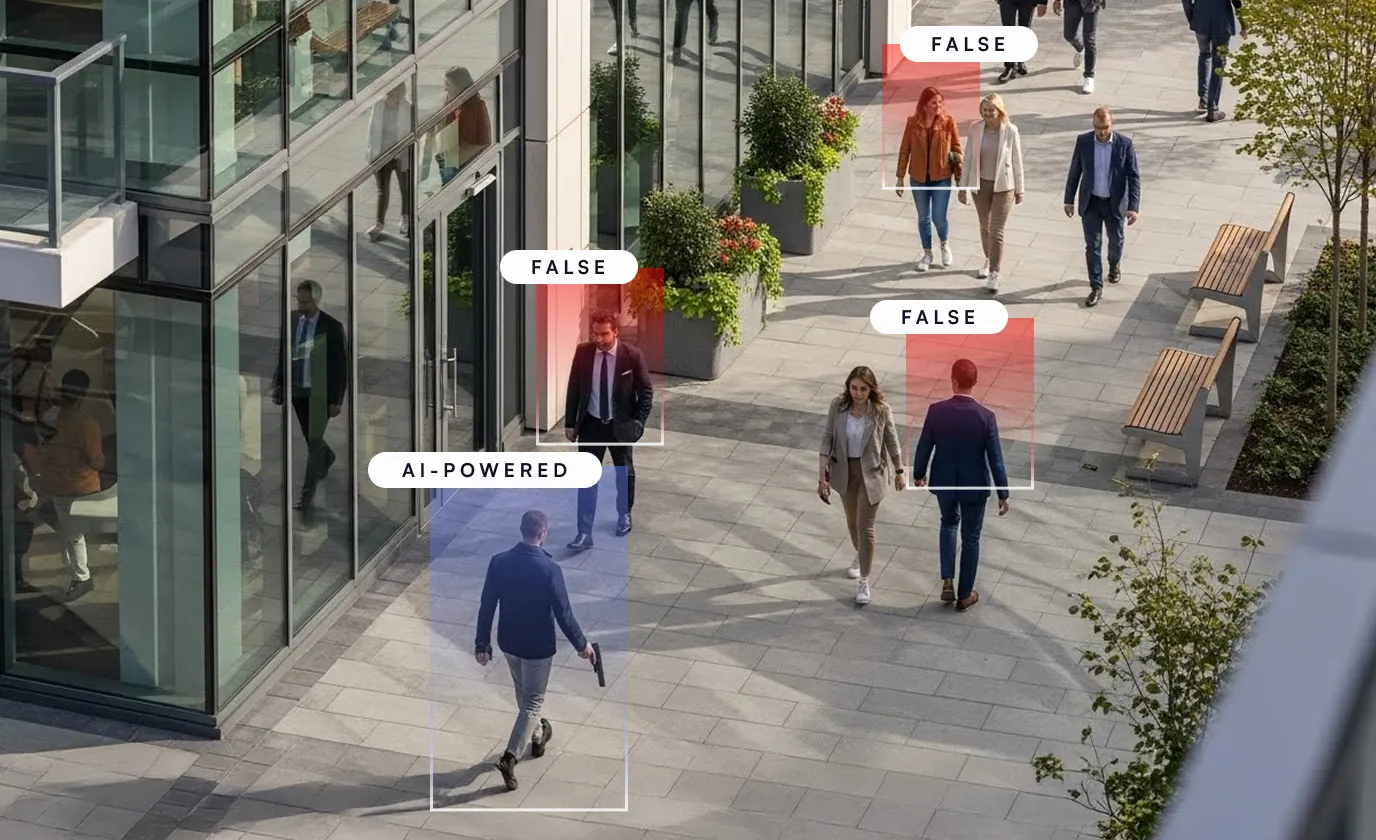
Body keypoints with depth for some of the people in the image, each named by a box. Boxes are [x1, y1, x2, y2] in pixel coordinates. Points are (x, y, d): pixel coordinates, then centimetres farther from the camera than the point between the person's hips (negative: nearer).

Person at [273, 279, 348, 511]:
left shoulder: (331, 326, -12)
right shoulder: (292, 321, 0)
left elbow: (341, 364, -9)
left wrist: (336, 399, -11)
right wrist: (278, 384, 3)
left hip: (320, 394, -5)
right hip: (297, 391, 5)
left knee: (314, 441, -6)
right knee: (310, 438, 20)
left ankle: (307, 494, 0)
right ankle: (327, 458, 52)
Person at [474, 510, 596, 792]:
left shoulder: (499, 562, -11)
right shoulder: (549, 568, -23)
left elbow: (486, 606, -4)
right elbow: (563, 613, -18)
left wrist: (482, 643, 7)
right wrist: (581, 644, -3)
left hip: (508, 642, 5)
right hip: (538, 645, -5)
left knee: (524, 693, 28)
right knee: (533, 702, 8)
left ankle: (537, 737, 49)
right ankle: (510, 757, -3)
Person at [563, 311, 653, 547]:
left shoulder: (632, 356, -14)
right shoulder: (583, 352, -8)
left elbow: (646, 392, -5)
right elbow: (573, 389, 1)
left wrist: (639, 422, -13)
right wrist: (570, 423, 0)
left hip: (621, 425, -1)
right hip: (591, 424, 1)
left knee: (624, 473, 18)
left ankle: (624, 515, 43)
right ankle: (585, 533, -6)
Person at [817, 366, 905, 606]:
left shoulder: (881, 410, -18)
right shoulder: (838, 406, -13)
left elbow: (892, 442, -4)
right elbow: (827, 439, -9)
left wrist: (899, 471, 5)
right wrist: (823, 474, -13)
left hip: (871, 473, -3)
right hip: (845, 471, 3)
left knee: (865, 526, -4)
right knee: (852, 521, 22)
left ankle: (864, 581, 5)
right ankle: (860, 556, 52)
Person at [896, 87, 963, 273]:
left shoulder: (949, 122, -7)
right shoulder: (913, 123, -5)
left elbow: (957, 149, 0)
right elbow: (904, 150, 1)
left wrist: (959, 177, -1)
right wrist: (901, 176, 2)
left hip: (942, 178, -2)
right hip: (918, 178, 2)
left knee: (938, 218, -2)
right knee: (923, 218, 11)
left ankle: (945, 245, 29)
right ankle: (927, 254, 27)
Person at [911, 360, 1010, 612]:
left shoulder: (936, 411, -16)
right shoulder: (986, 416, -20)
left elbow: (924, 447, -5)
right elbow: (995, 458, -14)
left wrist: (918, 474, 14)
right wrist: (1003, 494, -4)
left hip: (943, 482, 2)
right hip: (974, 485, -2)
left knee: (949, 522, 29)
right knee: (971, 538, 16)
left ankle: (948, 581, 17)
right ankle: (964, 595, 24)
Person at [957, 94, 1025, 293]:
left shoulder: (1010, 131, -14)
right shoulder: (975, 129, -8)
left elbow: (1017, 161, -5)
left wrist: (1019, 189, 1)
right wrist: (962, 186, 2)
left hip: (1003, 186, -3)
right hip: (980, 184, 3)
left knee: (997, 231, -4)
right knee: (984, 226, 20)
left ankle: (995, 273, 4)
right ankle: (989, 260, 42)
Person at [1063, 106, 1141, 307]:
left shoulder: (1124, 144, -15)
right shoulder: (1083, 142, -10)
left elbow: (1134, 177, -12)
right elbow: (1074, 172, 1)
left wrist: (1133, 207, -19)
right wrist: (1069, 200, 5)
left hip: (1115, 204, 0)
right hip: (1091, 203, 0)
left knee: (1116, 240, 19)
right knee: (1092, 245, -1)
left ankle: (1115, 264, 51)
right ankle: (1096, 287, 7)